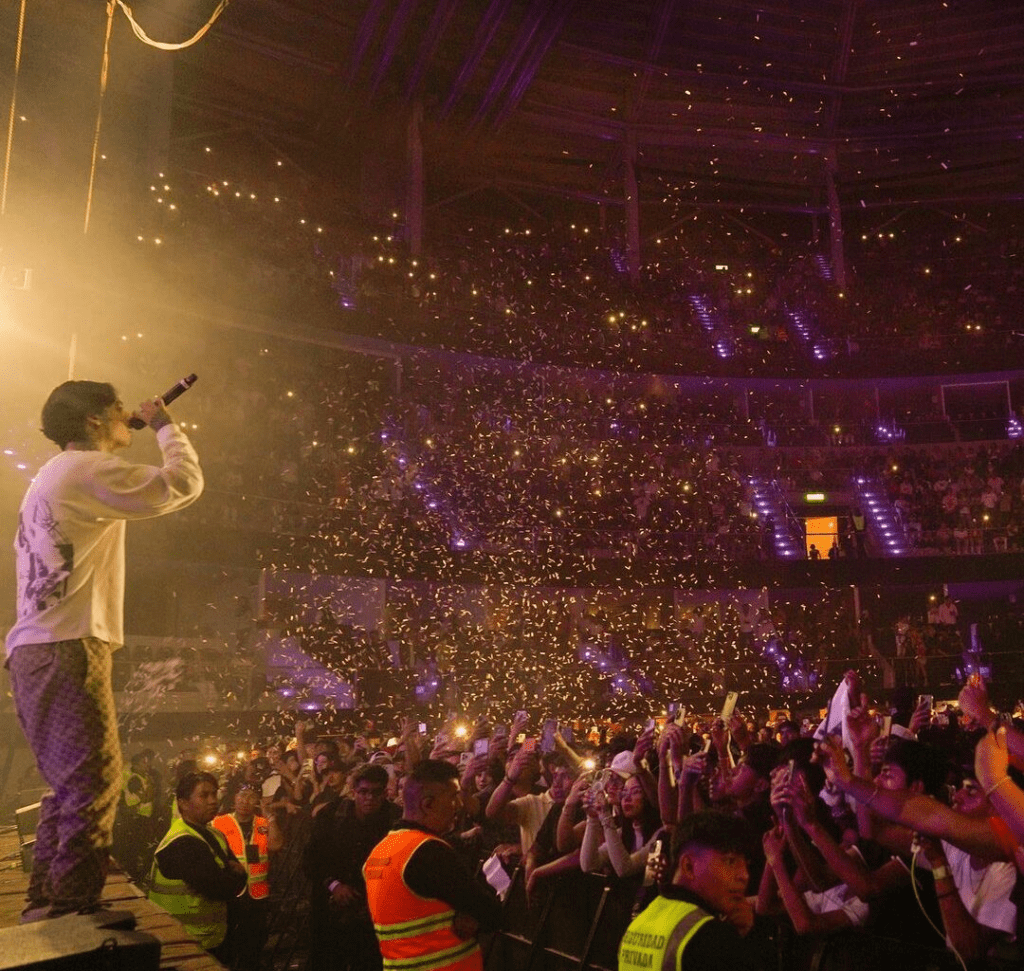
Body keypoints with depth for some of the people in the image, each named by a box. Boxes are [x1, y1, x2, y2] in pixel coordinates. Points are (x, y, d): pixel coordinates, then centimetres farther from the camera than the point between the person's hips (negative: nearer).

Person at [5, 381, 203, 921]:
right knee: (94, 782, -12)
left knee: (71, 785, 16)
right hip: (65, 651, -11)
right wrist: (165, 425, 0)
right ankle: (71, 913, -10)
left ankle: (44, 908, 22)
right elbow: (183, 484, -13)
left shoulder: (53, 477, 24)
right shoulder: (87, 468, -8)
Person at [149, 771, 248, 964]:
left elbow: (240, 872, 7)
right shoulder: (180, 845, -23)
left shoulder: (213, 834, 8)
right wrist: (237, 876, -6)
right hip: (190, 947, -9)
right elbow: (223, 889, -27)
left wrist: (235, 874, -14)